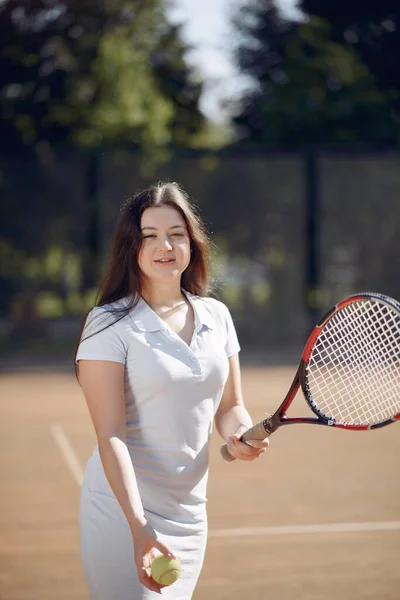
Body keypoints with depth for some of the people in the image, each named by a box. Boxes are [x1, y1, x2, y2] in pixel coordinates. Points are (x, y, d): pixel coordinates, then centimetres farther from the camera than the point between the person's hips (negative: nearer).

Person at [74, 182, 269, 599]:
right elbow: (111, 437, -16)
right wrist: (141, 528, -27)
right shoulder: (110, 324, -10)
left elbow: (228, 406, 16)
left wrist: (239, 435, -8)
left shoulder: (216, 315, 7)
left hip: (190, 513, 6)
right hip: (123, 514, -5)